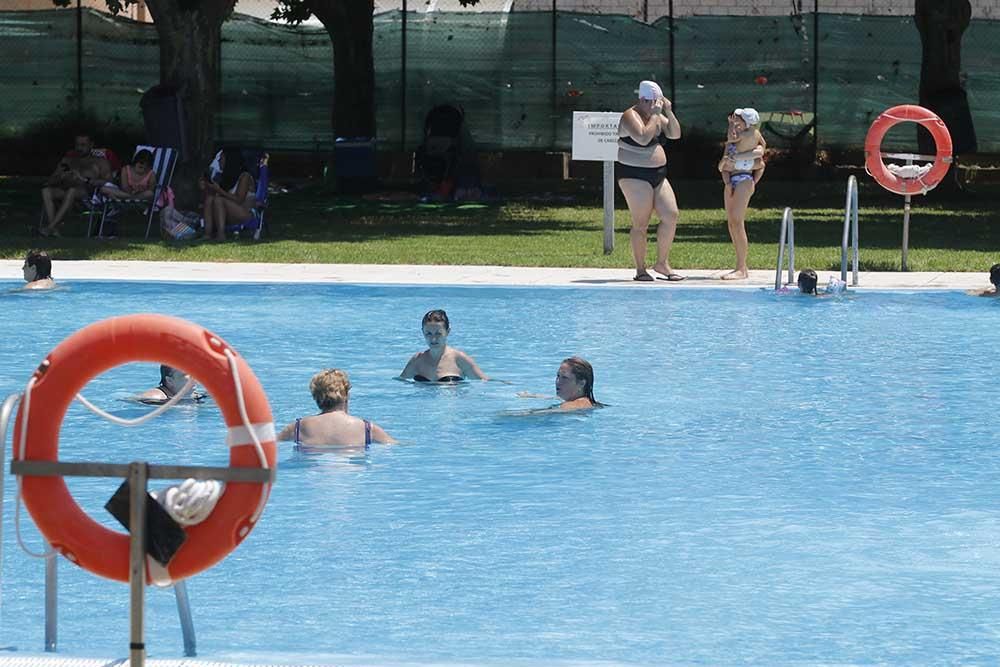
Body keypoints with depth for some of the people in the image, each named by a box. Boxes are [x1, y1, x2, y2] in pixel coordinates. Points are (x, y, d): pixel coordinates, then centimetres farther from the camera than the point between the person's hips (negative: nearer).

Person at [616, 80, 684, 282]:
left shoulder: (657, 116, 13)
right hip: (634, 175, -8)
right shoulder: (630, 116, -12)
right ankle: (640, 270, -1)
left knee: (671, 215, -1)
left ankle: (662, 263, 9)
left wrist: (668, 112, -3)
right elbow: (643, 138, -27)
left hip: (657, 174, 8)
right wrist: (654, 116, -19)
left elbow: (675, 134, 8)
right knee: (641, 224, -7)